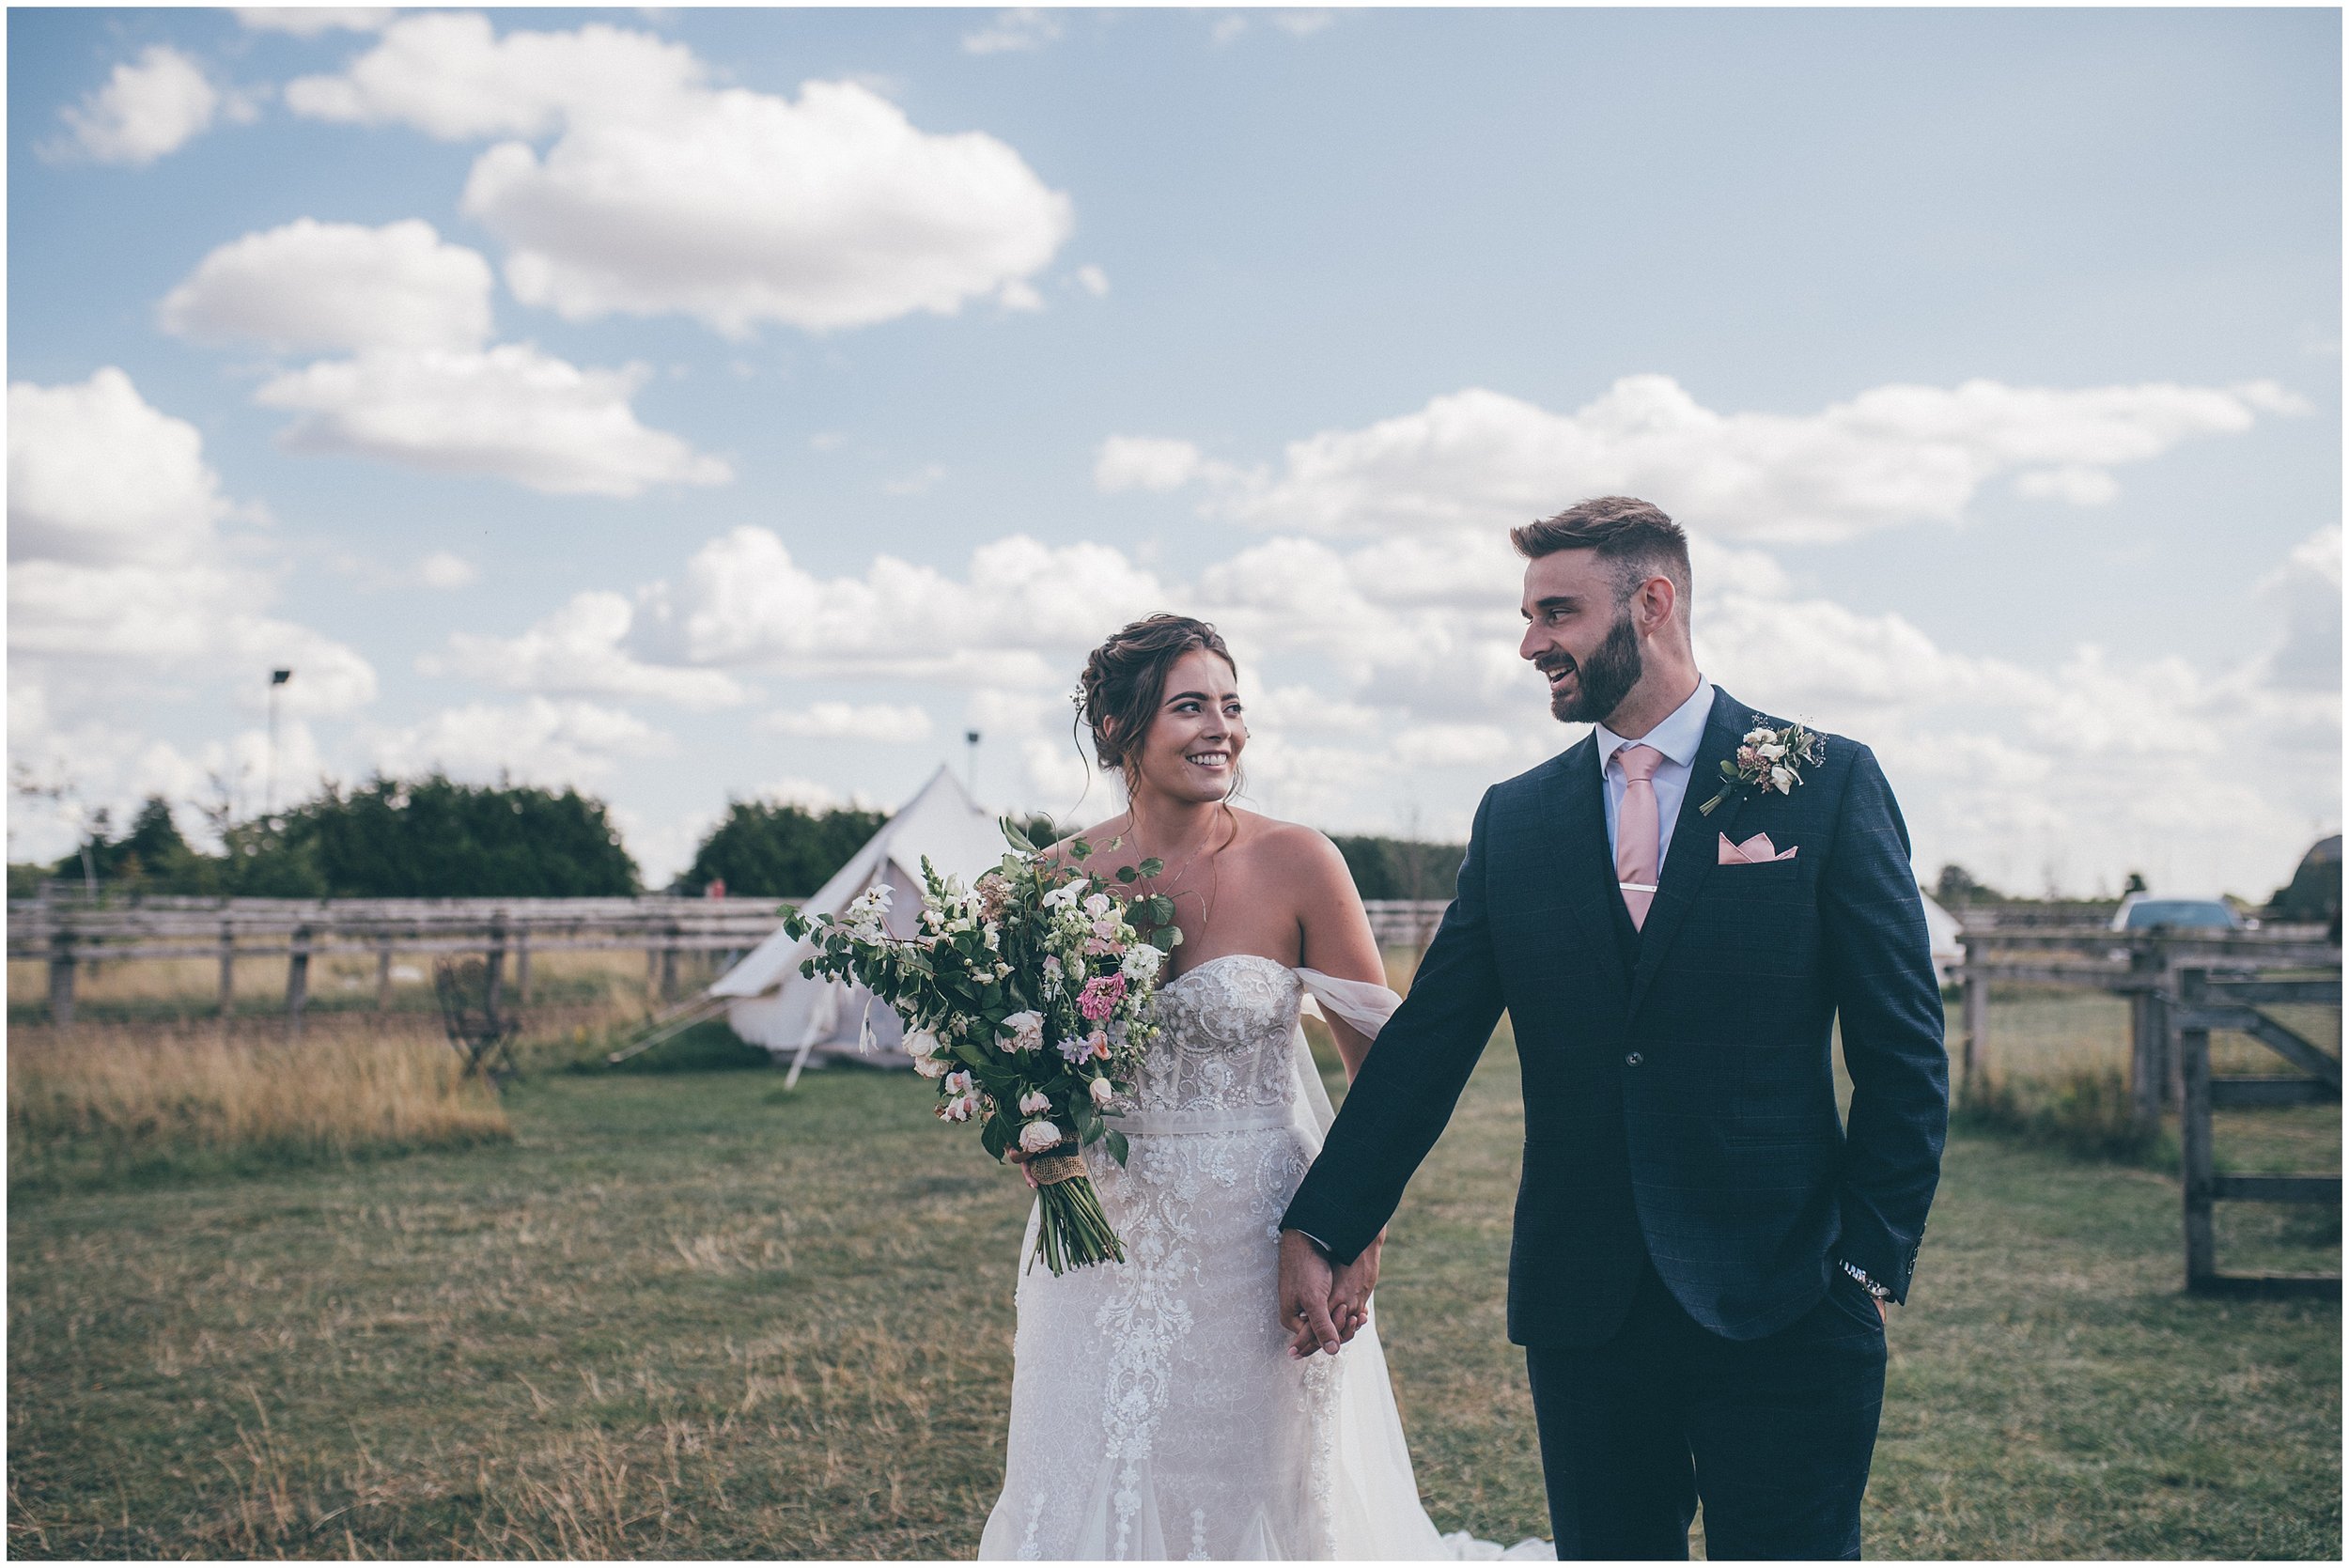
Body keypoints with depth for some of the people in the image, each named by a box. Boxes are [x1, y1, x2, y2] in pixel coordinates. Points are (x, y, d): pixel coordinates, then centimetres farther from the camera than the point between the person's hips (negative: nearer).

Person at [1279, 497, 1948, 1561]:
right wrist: (1322, 1229, 4)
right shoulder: (1514, 818, 8)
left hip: (1779, 1305, -3)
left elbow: (1902, 1052, -1)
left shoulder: (1828, 784, 0)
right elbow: (1425, 1044, 8)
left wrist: (1871, 1263, -7)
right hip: (1583, 1308, 3)